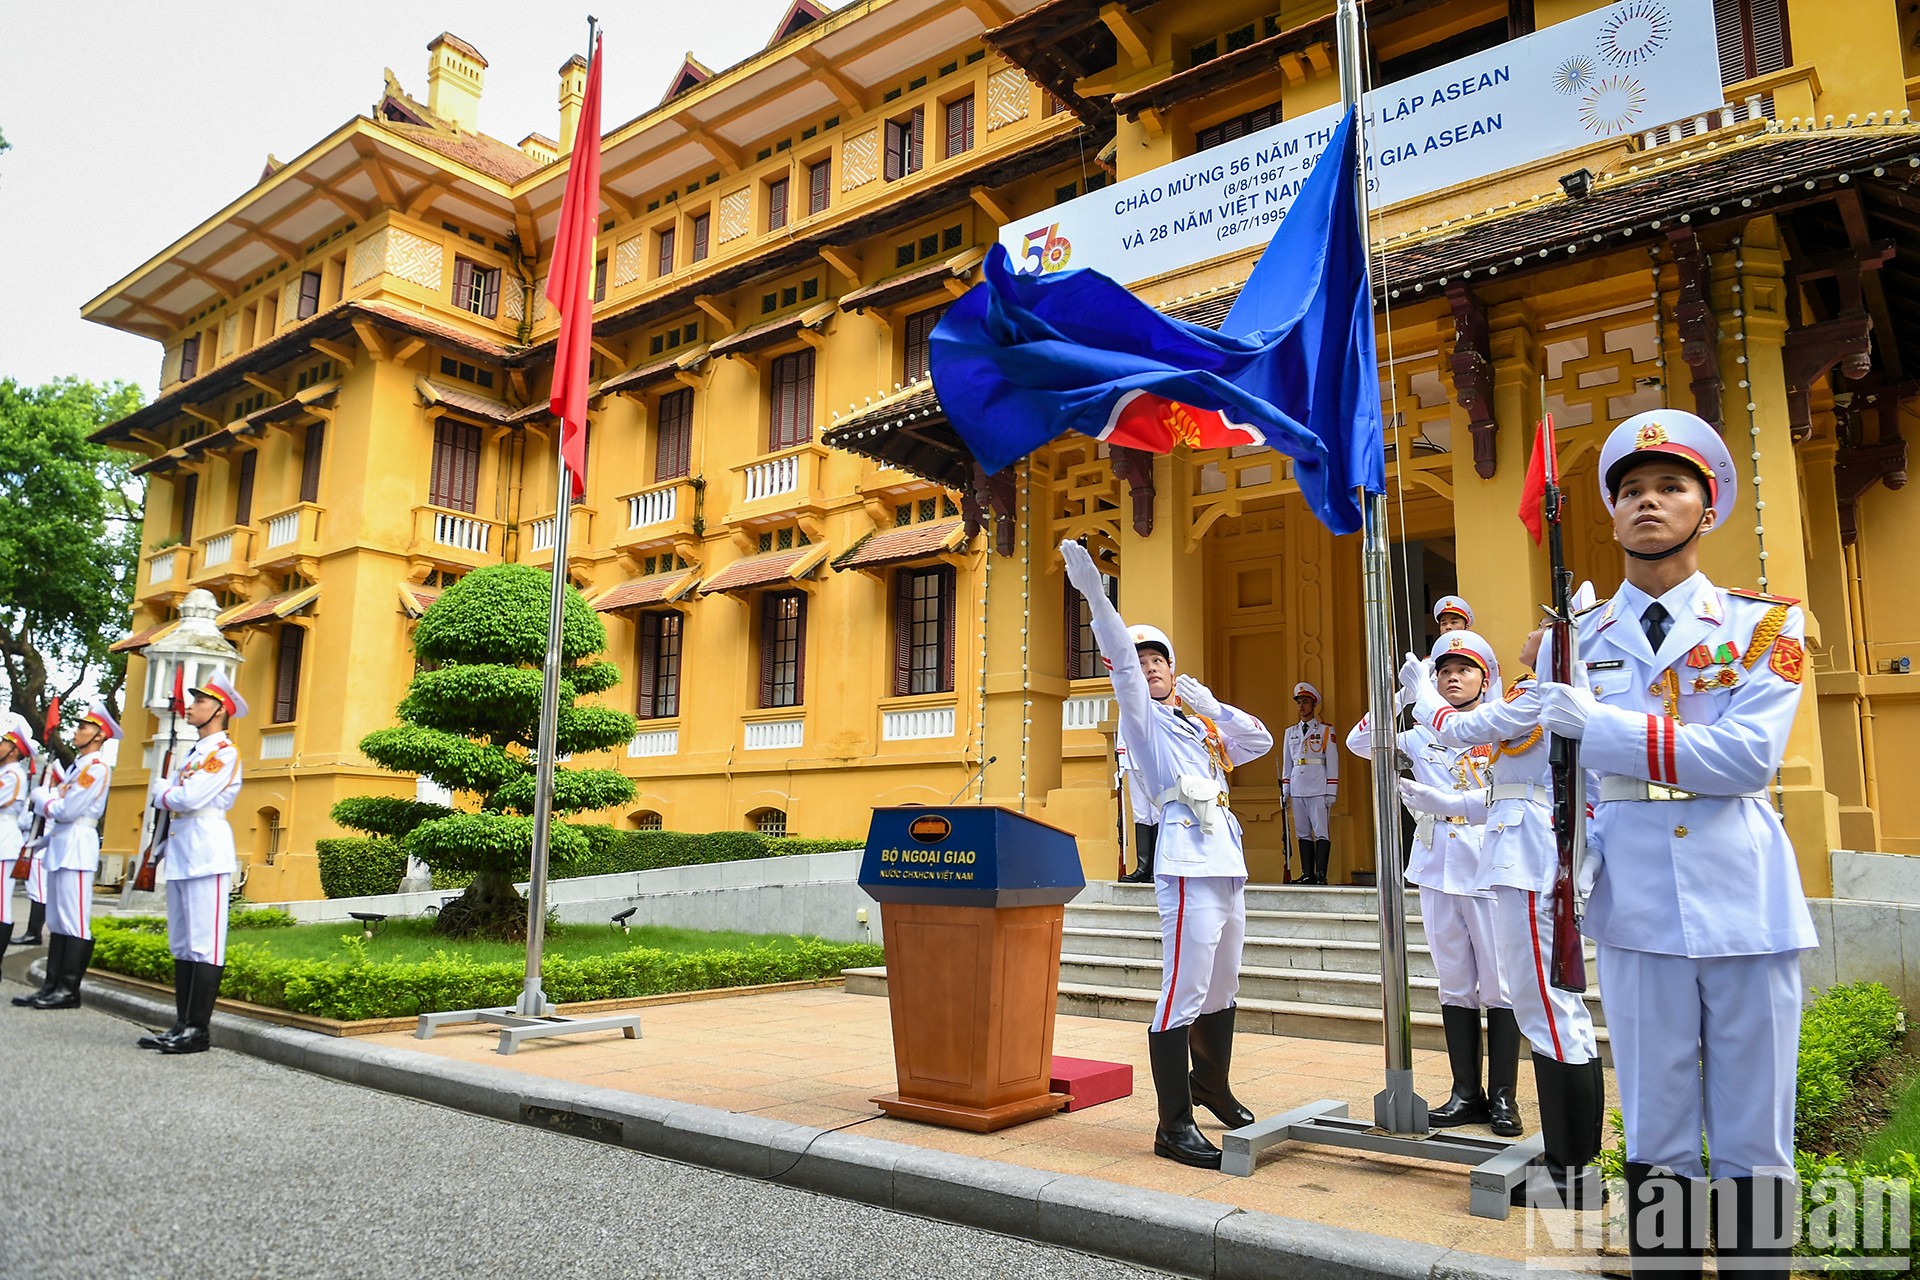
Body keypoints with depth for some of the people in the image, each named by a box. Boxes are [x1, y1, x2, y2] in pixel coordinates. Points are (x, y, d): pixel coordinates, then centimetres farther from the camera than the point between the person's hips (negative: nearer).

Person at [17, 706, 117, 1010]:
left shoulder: (97, 766, -11)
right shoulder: (77, 765, 19)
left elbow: (67, 810, -16)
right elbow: (48, 803, 19)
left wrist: (45, 798, 0)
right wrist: (51, 797, -1)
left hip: (77, 845, -10)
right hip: (60, 844, 10)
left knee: (74, 922, -6)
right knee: (57, 920, 11)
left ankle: (69, 990, -3)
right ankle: (52, 986, 15)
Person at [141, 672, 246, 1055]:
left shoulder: (224, 750, -8)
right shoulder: (194, 751, 21)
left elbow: (189, 798, -17)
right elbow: (161, 794, 18)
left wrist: (166, 793, 1)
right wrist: (171, 793, -2)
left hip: (206, 850, -10)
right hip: (180, 850, 10)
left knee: (205, 944, -8)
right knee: (181, 944, 12)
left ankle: (200, 1030, -6)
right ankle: (182, 1024, 18)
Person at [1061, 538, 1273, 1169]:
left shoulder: (1200, 725, 24)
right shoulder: (1141, 715, 4)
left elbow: (1260, 741, 26)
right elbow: (1120, 657, -11)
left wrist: (1213, 706, 14)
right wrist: (1093, 591, -25)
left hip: (1228, 858, 8)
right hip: (1188, 858, -8)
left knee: (1223, 985, 18)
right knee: (1185, 990, -11)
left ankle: (1212, 1085, 38)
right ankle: (1173, 1125, -6)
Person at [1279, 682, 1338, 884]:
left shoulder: (1326, 730, 4)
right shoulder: (1291, 731, 16)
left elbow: (1332, 761, 0)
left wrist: (1331, 791, -6)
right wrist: (1285, 790, 12)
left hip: (1318, 789, -4)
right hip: (1297, 788, 5)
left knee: (1321, 831, -8)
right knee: (1302, 833, 5)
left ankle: (1321, 875, -7)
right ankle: (1307, 874, 8)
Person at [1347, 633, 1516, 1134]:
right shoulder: (1422, 734, 11)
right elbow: (1359, 742, 4)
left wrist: (1442, 802, -24)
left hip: (1487, 867, -4)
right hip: (1437, 867, 4)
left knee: (1499, 984, -1)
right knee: (1455, 984, 10)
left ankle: (1502, 1095, 11)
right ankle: (1466, 1092, 18)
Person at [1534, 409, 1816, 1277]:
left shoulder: (1763, 625, 2)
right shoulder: (1580, 637, 8)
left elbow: (1749, 754, -12)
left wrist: (1598, 725, -18)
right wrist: (1570, 864, -5)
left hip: (1745, 904, -1)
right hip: (1638, 911, 1)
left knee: (1754, 1148, 8)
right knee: (1656, 1140, 9)